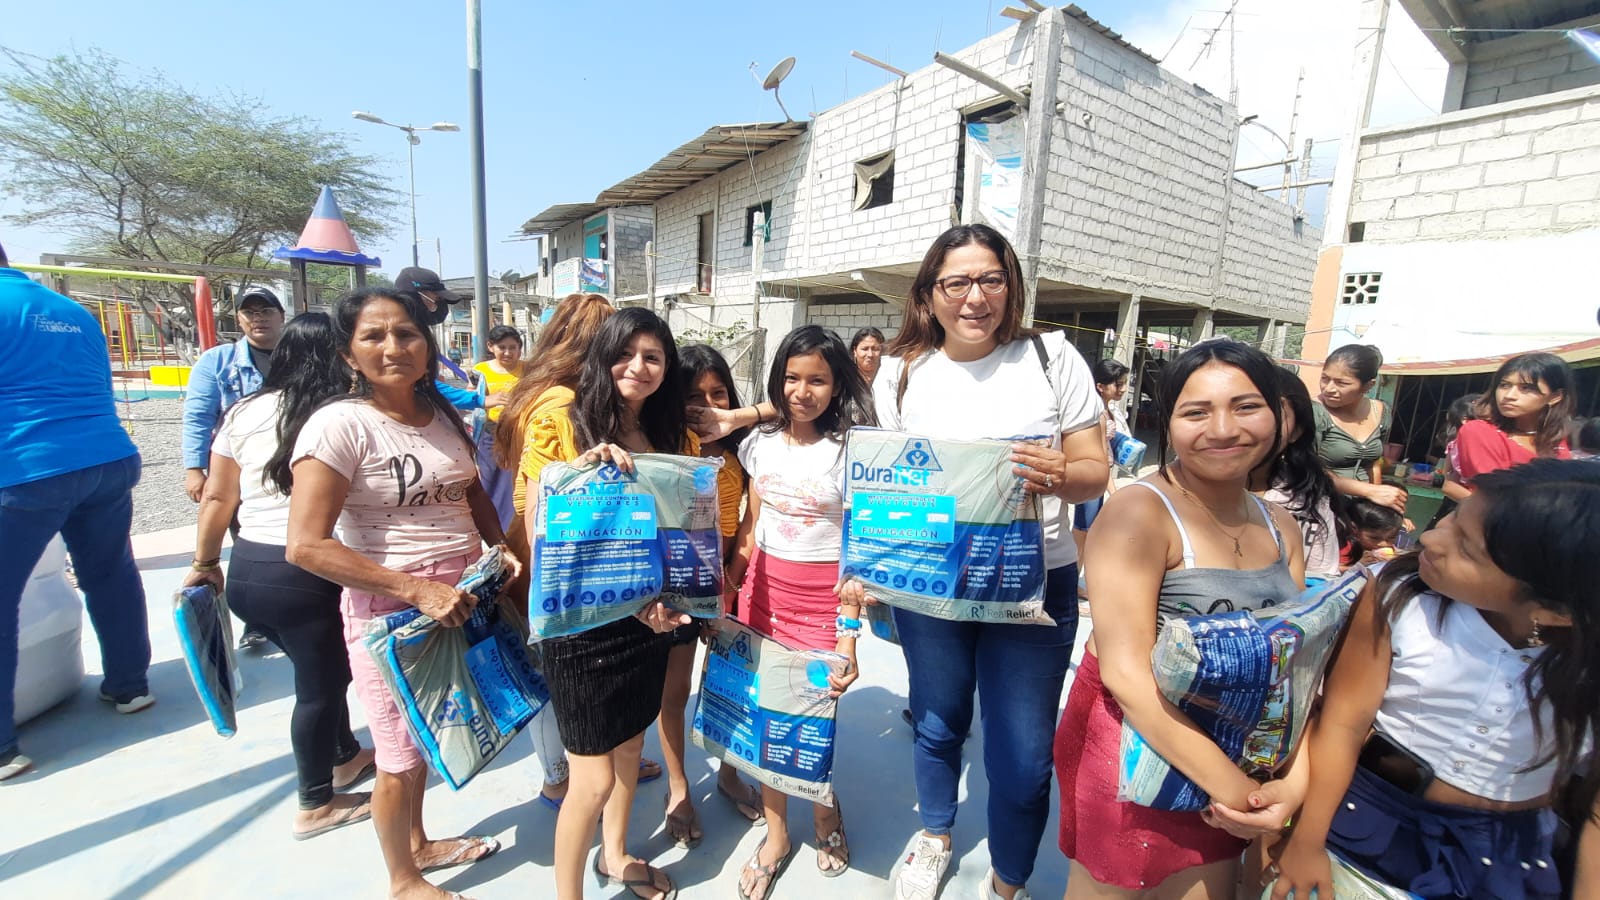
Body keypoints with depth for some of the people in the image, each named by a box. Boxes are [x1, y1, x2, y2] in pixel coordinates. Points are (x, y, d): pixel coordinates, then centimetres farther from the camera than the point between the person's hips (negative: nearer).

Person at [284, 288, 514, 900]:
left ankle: (419, 843, 48)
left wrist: (500, 547, -1)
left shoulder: (444, 414, 3)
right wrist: (417, 590, -23)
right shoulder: (340, 425, -16)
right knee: (401, 756, 12)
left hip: (460, 598, 6)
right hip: (390, 609, -5)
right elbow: (306, 545, -19)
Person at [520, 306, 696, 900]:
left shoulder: (677, 440, 4)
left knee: (632, 744, 23)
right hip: (581, 623, -5)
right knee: (593, 778, 3)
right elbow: (538, 531, -12)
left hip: (649, 620, 5)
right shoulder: (560, 427, -10)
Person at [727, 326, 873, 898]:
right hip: (764, 590, 4)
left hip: (822, 597, -4)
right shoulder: (761, 444, 3)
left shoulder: (849, 450, -9)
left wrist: (848, 634, -12)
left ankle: (826, 814, 39)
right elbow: (749, 528, 11)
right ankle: (776, 835, 34)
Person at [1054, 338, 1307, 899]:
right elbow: (1125, 672, -25)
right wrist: (1232, 786, -22)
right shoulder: (1138, 513, -20)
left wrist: (1295, 780, -12)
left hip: (1237, 767, 6)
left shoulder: (1280, 527, 2)